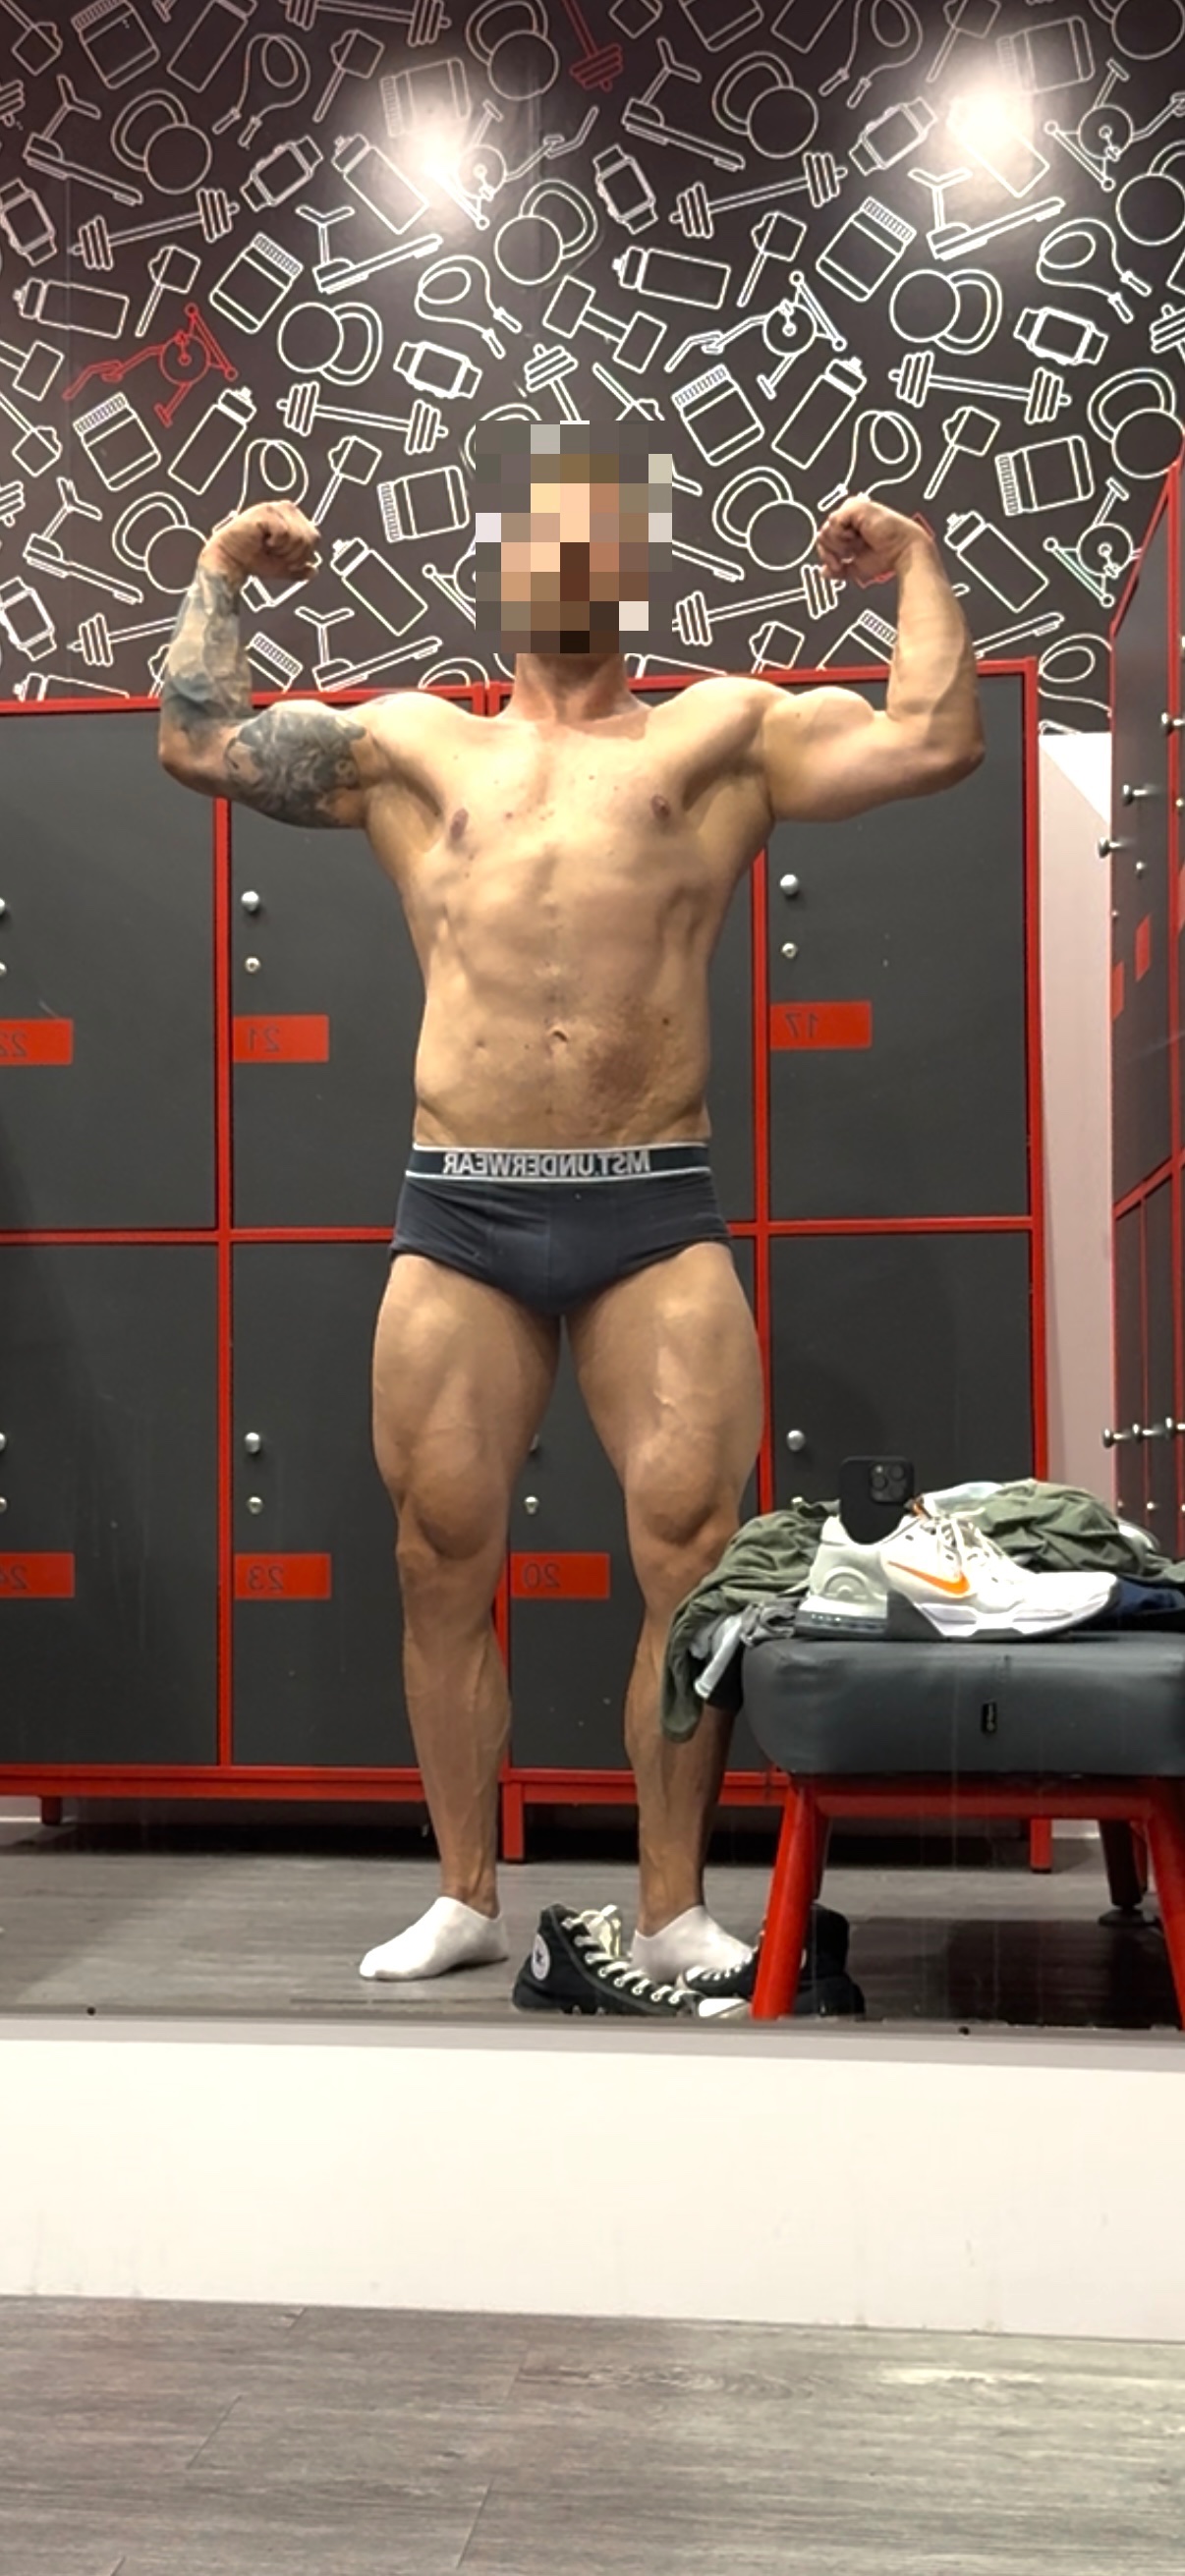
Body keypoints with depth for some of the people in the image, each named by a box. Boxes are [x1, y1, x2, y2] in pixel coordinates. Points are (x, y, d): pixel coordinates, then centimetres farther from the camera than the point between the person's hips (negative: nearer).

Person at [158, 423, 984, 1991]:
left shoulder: (721, 732, 12)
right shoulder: (414, 743, 18)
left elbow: (933, 742, 4)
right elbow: (200, 745, 15)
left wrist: (917, 564, 10)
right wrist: (223, 576, 19)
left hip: (656, 1219, -1)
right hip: (458, 1223, 2)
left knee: (697, 1561, -5)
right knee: (445, 1570, 6)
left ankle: (674, 1910, 10)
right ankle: (466, 1898, 21)